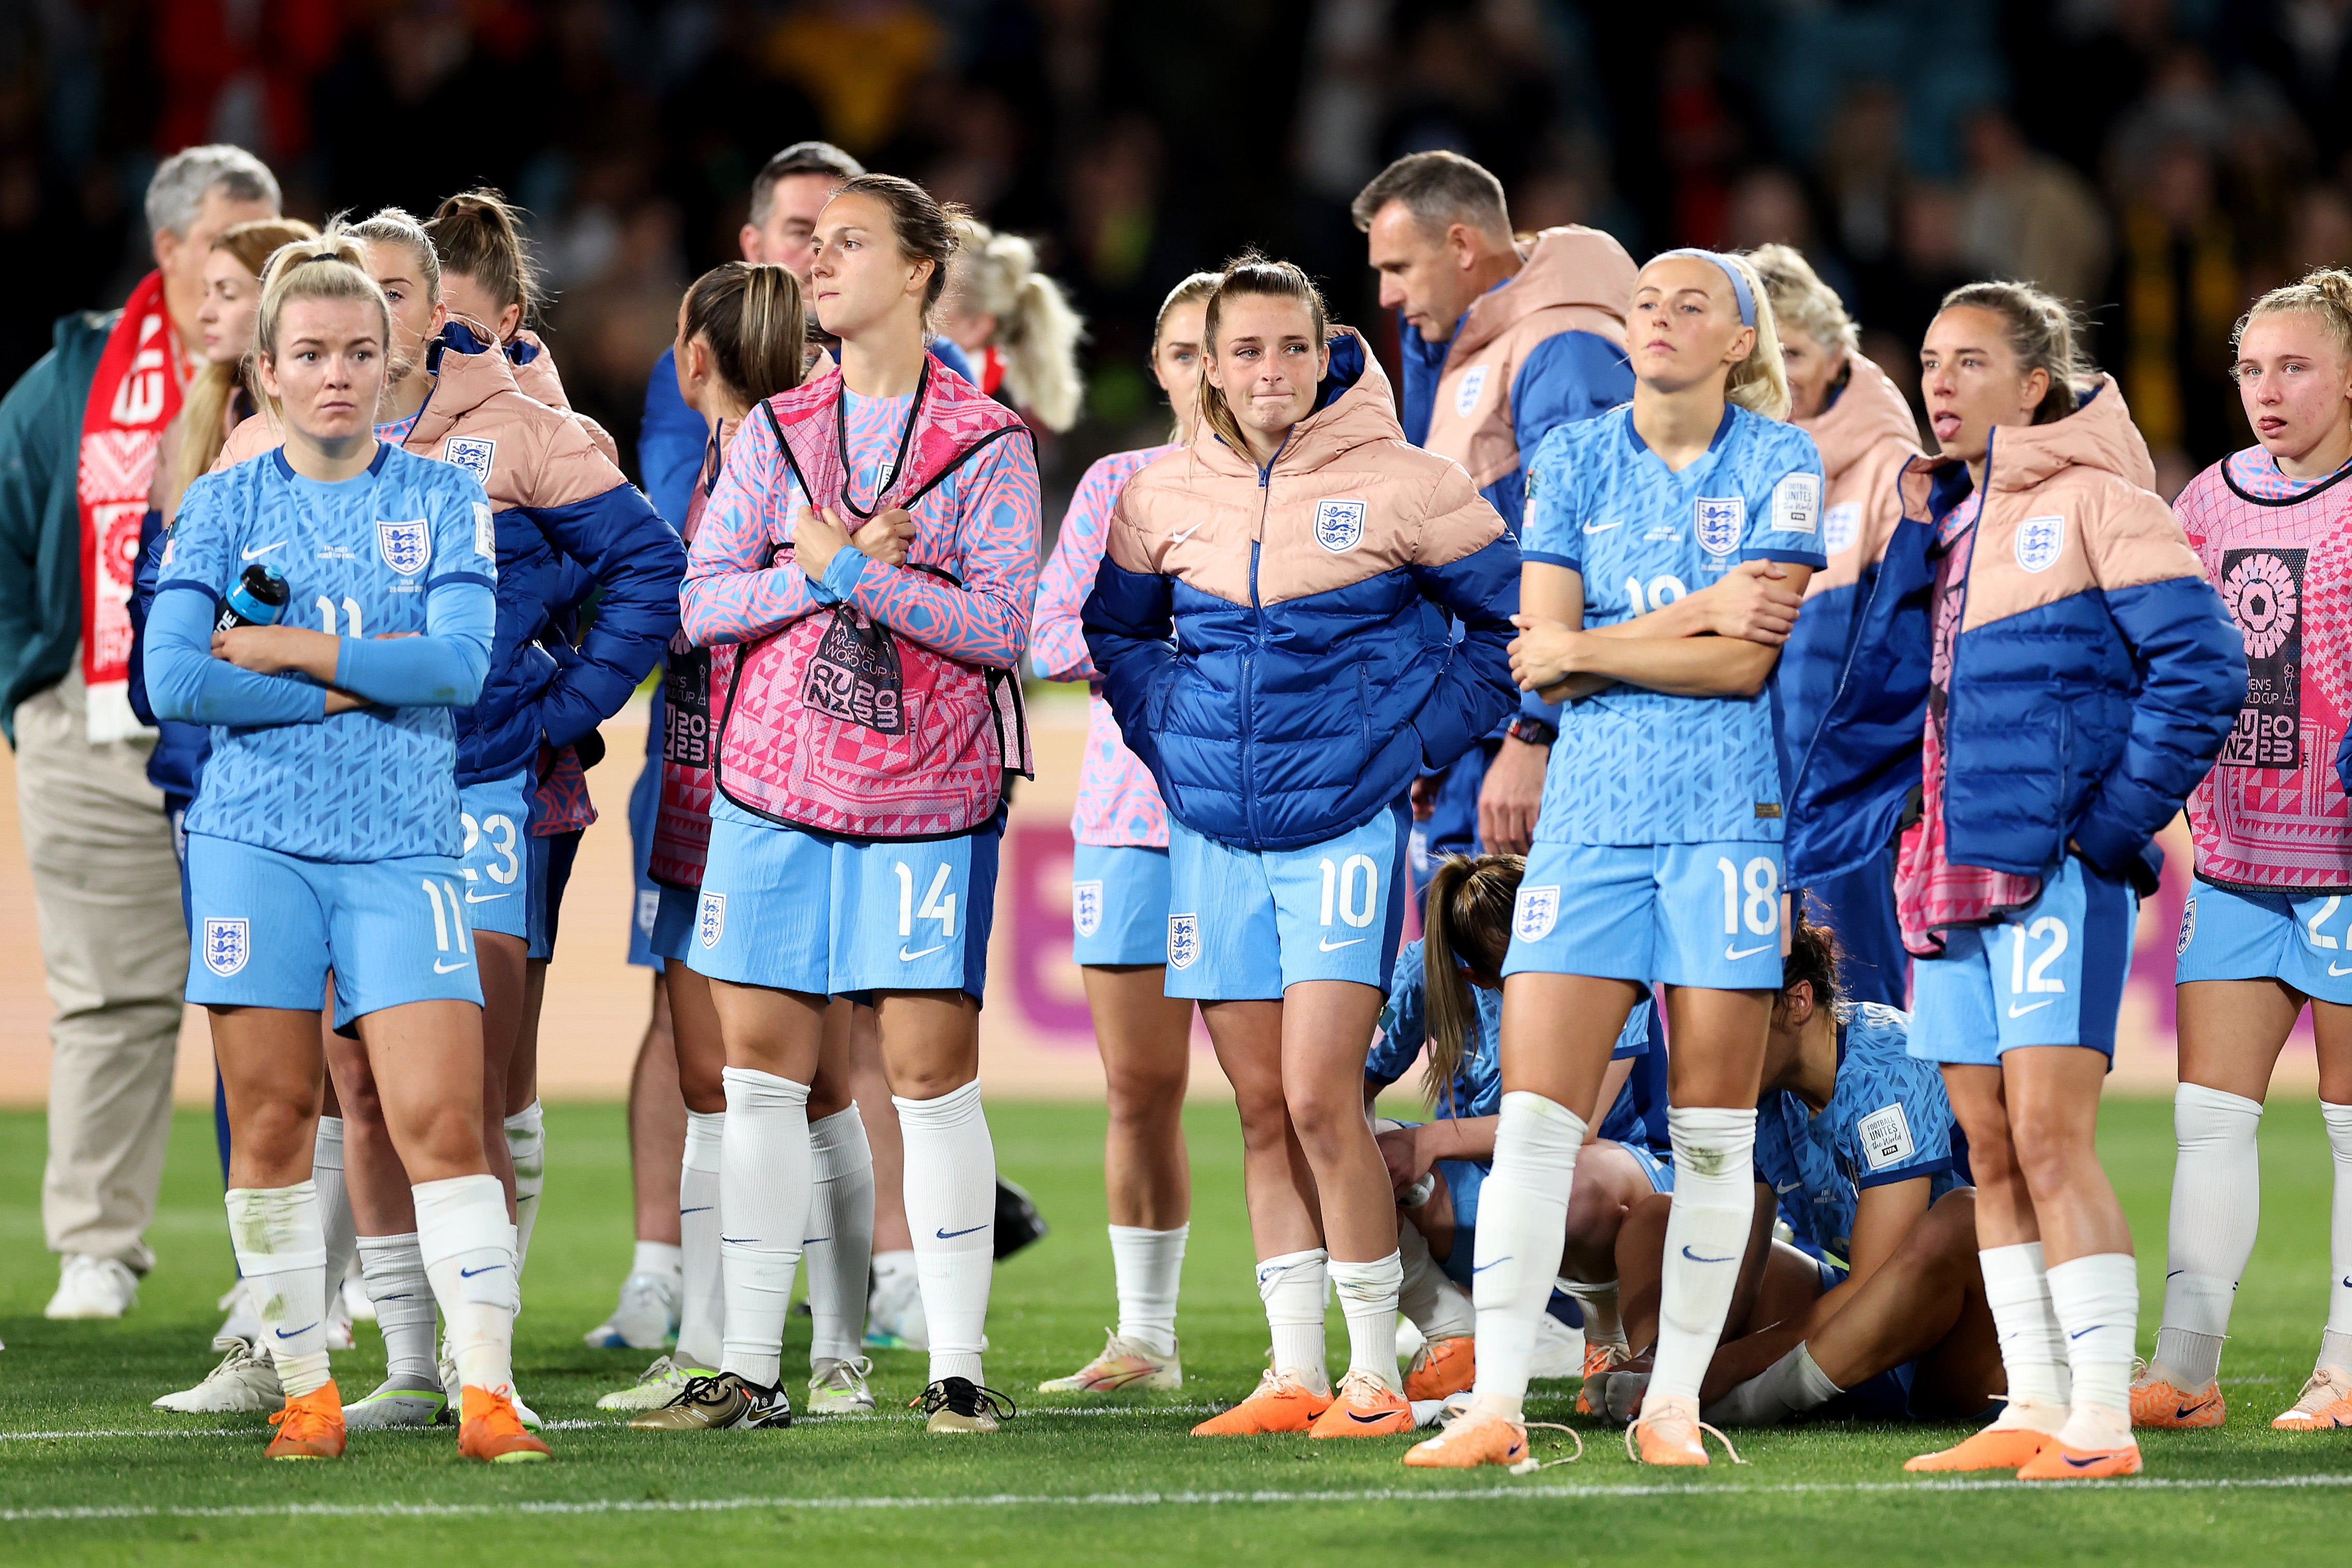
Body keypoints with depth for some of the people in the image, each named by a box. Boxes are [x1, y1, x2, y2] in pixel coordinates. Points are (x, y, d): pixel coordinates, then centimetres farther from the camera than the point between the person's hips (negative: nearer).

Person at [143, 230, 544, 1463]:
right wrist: (357, 687, -8)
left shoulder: (442, 501, 6)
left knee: (443, 1123, -10)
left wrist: (293, 651, -8)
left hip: (401, 850, -1)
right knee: (270, 1126, 1)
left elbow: (461, 663, -8)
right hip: (255, 841, 1)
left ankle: (488, 1395, -11)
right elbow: (173, 679, -7)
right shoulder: (225, 505, 6)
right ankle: (305, 1393, 10)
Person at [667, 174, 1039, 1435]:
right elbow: (705, 600, 2)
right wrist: (827, 573, -13)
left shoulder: (986, 443, 0)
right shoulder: (774, 434, 11)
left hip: (925, 796, -3)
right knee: (760, 1070, 2)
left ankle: (957, 1368, 1)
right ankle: (749, 1369, 8)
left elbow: (999, 623, -10)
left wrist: (850, 567, -14)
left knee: (931, 1070, -5)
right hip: (774, 784, 3)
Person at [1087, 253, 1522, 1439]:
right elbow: (1117, 627, 23)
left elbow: (1512, 617, 1)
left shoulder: (1398, 485, -7)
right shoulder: (1165, 496, 5)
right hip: (1212, 831, 4)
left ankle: (1377, 1376, -4)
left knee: (1320, 1096, -13)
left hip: (1345, 821, -4)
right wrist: (1168, 734, 9)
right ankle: (1294, 1375, 12)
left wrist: (1422, 740, -3)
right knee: (1260, 1108, 7)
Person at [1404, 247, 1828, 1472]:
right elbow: (1545, 668, 1)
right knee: (1533, 1112, -7)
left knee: (1713, 1128, 1)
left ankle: (1673, 1403, 10)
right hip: (1592, 808, 2)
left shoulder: (1780, 463, 2)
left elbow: (1747, 660, -8)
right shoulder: (1572, 462, 9)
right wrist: (1705, 617, -8)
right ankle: (1495, 1407, -6)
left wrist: (1587, 648, -6)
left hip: (1728, 810, -2)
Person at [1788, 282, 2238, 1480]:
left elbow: (2201, 664, -11)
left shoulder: (2091, 500, -3)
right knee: (1989, 1153, 6)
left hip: (2055, 868, -7)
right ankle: (2034, 1410, 10)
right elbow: (1888, 690, 17)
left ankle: (2102, 1422, -14)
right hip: (1944, 864, 7)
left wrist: (2118, 819, -12)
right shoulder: (1934, 517, 18)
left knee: (2048, 1136, -14)